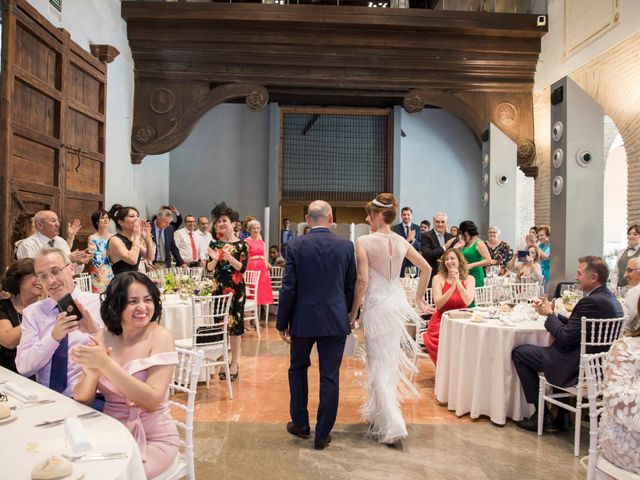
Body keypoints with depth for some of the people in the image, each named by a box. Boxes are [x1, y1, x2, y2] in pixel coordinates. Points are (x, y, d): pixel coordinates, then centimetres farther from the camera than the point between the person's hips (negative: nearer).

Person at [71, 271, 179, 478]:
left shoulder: (160, 336, -13)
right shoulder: (103, 338, -1)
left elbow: (151, 401, -23)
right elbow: (81, 399, -3)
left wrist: (106, 364, -29)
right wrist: (92, 372, -25)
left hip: (154, 439, -3)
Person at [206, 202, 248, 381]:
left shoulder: (241, 244, -3)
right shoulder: (215, 243, 6)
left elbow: (242, 268, -10)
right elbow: (209, 268, 3)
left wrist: (230, 258, -24)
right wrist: (215, 259, -17)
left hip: (235, 289, -3)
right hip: (218, 288, 3)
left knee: (234, 325, 3)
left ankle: (234, 363, 14)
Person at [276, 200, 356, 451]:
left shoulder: (295, 246, -7)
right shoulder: (346, 246, -3)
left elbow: (288, 288, -7)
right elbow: (351, 286, 3)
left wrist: (282, 322, 3)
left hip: (303, 319, 0)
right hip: (336, 320, 1)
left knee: (298, 368, 21)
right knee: (330, 377, 7)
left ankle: (301, 423, 29)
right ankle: (322, 434, 16)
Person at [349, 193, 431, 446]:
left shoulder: (364, 241, -13)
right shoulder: (401, 242, 4)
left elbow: (362, 281, -17)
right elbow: (426, 268, 9)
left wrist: (353, 313, -7)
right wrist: (419, 297, 20)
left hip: (376, 306, -6)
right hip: (397, 303, 6)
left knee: (380, 367, 3)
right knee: (390, 362, 19)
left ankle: (392, 426, 1)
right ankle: (377, 412, 38)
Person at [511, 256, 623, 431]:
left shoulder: (591, 302, -24)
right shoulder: (610, 299, 7)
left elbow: (565, 339, -22)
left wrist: (549, 314, -8)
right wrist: (552, 313, 4)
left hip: (577, 367, -10)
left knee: (519, 353, 1)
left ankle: (542, 415, 9)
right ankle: (558, 417, 31)